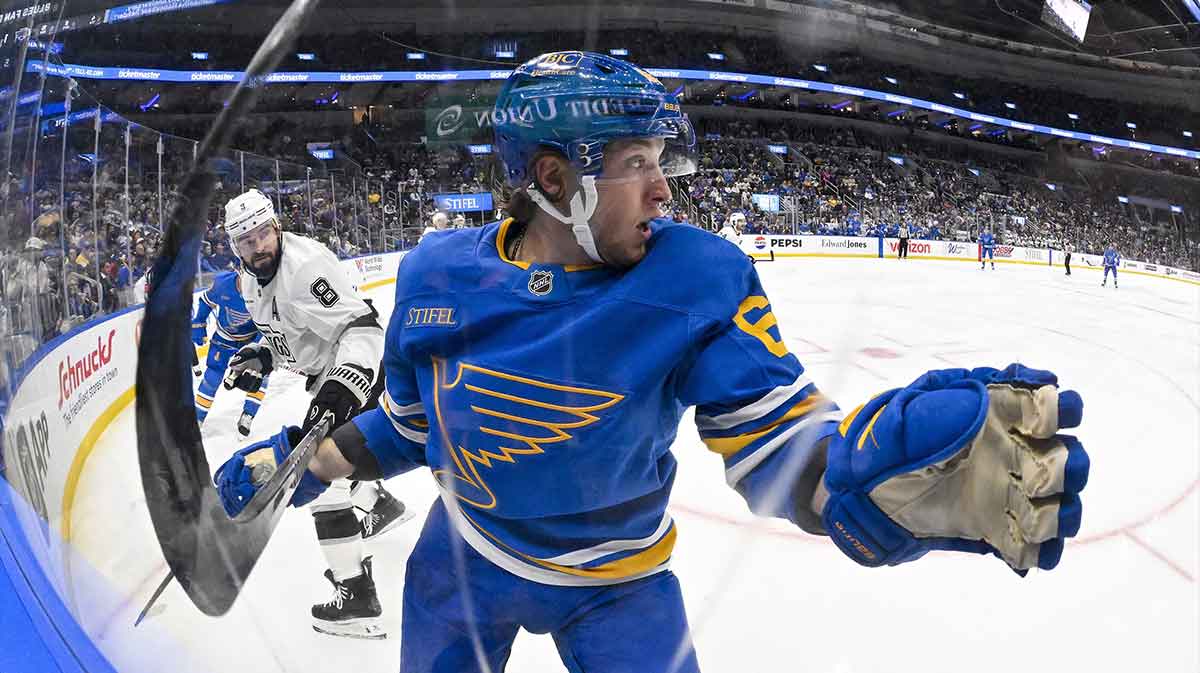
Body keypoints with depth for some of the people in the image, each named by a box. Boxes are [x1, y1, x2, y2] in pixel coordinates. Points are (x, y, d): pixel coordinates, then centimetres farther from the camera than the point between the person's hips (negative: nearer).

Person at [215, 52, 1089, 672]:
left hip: (618, 585, -2)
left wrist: (888, 464, -53)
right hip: (465, 558, 3)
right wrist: (304, 461, -1)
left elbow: (780, 447, -34)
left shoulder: (698, 280, -25)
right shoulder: (438, 277, -16)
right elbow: (411, 422, 2)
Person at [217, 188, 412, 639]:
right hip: (327, 371, 10)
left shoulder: (304, 265, -27)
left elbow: (362, 328, -32)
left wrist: (342, 387, -42)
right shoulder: (251, 278, 4)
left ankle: (357, 601, -11)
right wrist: (260, 358, 0)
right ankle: (382, 504, 55)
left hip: (356, 367, -10)